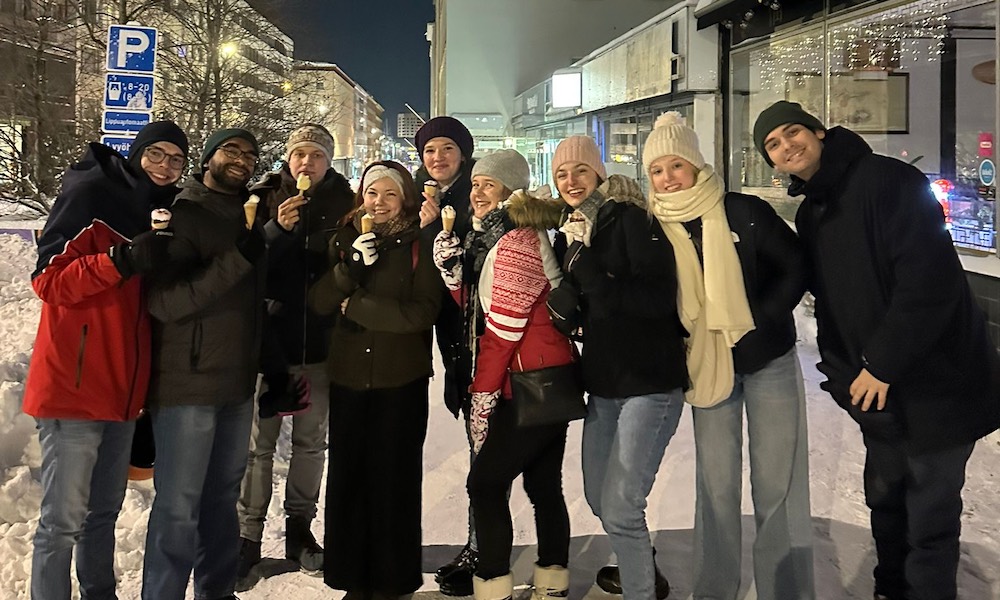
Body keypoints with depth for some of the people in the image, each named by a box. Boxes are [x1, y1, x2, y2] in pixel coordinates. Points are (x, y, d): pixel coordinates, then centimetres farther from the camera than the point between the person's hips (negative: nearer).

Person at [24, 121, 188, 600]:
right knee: (64, 519, -3)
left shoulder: (162, 207, 16)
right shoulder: (90, 192, -7)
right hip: (72, 386, -7)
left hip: (121, 387, 7)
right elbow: (47, 280, -14)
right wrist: (122, 260, -26)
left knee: (105, 510, 16)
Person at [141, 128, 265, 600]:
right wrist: (236, 260, -25)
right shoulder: (182, 214, -10)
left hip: (239, 383, 7)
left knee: (223, 497, 16)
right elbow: (164, 301, -21)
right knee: (179, 507, -3)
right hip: (188, 384, -7)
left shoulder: (249, 215, 11)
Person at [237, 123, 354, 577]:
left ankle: (299, 528, 24)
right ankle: (248, 535, 11)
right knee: (258, 441, 1)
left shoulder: (343, 204, 3)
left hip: (320, 341, 2)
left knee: (311, 440, 11)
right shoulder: (263, 199, -1)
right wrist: (277, 229, -20)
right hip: (268, 336, -2)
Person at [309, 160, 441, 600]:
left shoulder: (418, 244, -3)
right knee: (347, 477, 5)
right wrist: (350, 268, -16)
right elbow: (319, 302, 0)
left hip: (401, 381, -3)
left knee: (394, 480, 1)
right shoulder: (345, 240, 9)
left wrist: (354, 305, -9)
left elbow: (421, 312, -14)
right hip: (349, 377, 3)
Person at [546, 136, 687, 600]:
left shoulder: (628, 217, -11)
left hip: (649, 382, -8)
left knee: (620, 508, -11)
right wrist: (565, 307, -6)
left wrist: (598, 283, -28)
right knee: (598, 498, 19)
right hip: (602, 383, 8)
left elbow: (660, 297, -20)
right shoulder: (570, 234, 11)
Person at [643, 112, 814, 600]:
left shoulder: (745, 212, -9)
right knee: (716, 486, 7)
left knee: (777, 485, 1)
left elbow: (796, 268, -6)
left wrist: (758, 321, -13)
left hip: (768, 361, -2)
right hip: (707, 368, 2)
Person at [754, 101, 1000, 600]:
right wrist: (839, 369, 3)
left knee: (929, 517, 1)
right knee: (885, 500, 20)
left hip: (935, 384, -8)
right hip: (878, 389, 8)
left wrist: (883, 365, -21)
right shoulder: (810, 213, 10)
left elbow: (929, 278, -24)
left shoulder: (886, 181, -17)